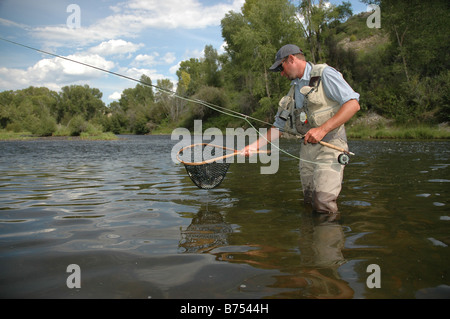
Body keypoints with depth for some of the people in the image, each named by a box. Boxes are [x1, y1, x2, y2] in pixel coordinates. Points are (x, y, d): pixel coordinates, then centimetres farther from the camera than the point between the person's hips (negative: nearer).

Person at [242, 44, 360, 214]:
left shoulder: (324, 74, -5)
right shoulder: (294, 91, 18)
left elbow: (353, 104, -15)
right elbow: (279, 127, 20)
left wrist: (322, 129, -23)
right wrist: (255, 145, 8)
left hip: (329, 144, -7)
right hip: (307, 147, 7)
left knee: (323, 201, -18)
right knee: (310, 200, 5)